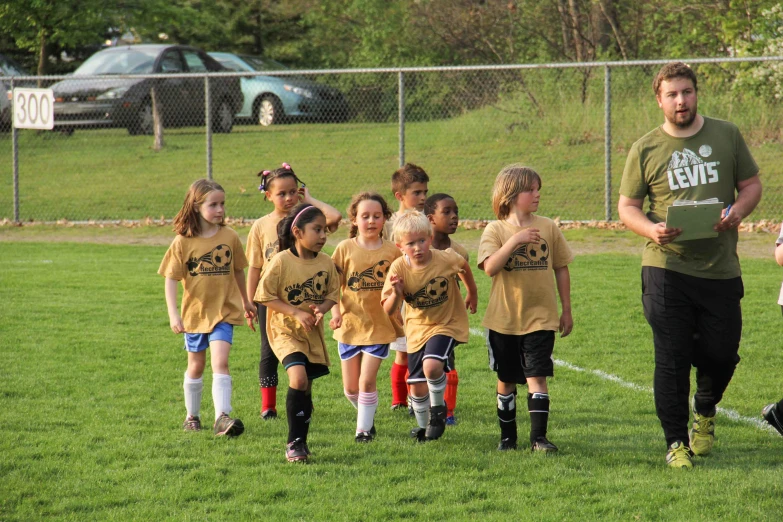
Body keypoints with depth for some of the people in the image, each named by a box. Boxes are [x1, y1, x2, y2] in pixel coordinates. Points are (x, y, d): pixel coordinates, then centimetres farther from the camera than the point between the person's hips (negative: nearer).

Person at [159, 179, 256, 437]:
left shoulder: (229, 237, -3)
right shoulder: (183, 242, -9)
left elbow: (238, 271, 12)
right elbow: (171, 279, -9)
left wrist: (246, 301, 22)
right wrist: (173, 314, -18)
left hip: (223, 312, 0)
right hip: (195, 312, 0)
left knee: (220, 362, -16)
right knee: (196, 366, 15)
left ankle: (222, 417, -23)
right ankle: (192, 416, 31)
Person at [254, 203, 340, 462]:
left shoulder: (326, 263, 0)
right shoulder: (281, 261, -14)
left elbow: (333, 293, 8)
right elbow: (265, 296, -11)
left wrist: (322, 308, -14)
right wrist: (296, 313, -19)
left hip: (314, 333, 5)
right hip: (285, 331, -5)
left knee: (306, 387, 11)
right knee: (298, 377, -23)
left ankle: (301, 442, 26)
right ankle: (294, 442, -14)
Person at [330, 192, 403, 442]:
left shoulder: (392, 251, -1)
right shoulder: (345, 249, -1)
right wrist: (335, 313, -14)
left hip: (379, 326, -2)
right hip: (350, 325, 2)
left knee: (367, 381, -10)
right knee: (350, 387, 9)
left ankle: (364, 428, 3)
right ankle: (366, 415, 36)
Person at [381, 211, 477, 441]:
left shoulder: (446, 259, -20)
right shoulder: (399, 268, -17)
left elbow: (464, 268, 6)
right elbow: (388, 310, -15)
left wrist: (472, 294, 19)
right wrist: (396, 294, -35)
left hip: (448, 323, -3)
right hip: (417, 327, 3)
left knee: (432, 366, -28)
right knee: (417, 387, 4)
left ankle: (438, 409, 1)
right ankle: (423, 425, 33)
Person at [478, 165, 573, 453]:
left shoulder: (548, 227, 2)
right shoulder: (495, 230, -2)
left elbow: (561, 268, 9)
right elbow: (490, 267, -17)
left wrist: (566, 310, 9)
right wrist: (514, 241, -26)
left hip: (540, 318, 0)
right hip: (504, 319, 0)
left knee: (537, 376, -10)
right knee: (506, 380, 10)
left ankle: (538, 436, -9)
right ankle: (507, 436, 23)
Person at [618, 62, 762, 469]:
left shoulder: (726, 135, 6)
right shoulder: (645, 149, 2)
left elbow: (752, 184, 11)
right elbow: (626, 206, 5)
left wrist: (737, 212, -11)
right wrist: (651, 230, -16)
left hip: (721, 267, 2)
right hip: (666, 268, -1)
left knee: (722, 354, 5)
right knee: (672, 360, -2)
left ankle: (705, 412, 36)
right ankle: (676, 443, 9)